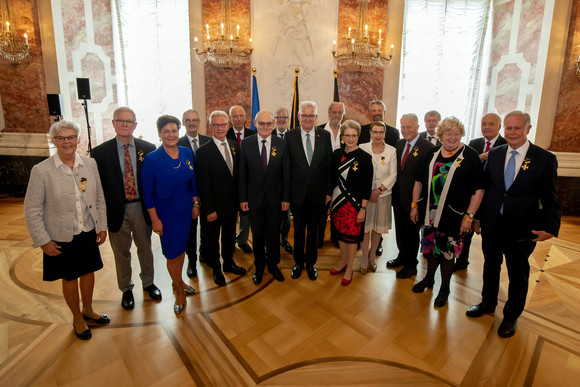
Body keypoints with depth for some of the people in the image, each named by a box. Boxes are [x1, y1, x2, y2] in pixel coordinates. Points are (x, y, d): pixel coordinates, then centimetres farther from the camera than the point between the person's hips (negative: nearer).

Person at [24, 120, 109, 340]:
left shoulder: (90, 164, -3)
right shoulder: (41, 171, -13)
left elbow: (99, 198, 4)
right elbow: (31, 210, -8)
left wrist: (102, 226, 4)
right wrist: (43, 241, -9)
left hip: (88, 233, 3)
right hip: (61, 238, -3)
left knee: (88, 272, 19)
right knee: (69, 278, 15)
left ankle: (88, 310, 44)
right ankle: (77, 319, 38)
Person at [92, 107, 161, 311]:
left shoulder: (148, 148, -2)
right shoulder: (101, 152, -4)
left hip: (142, 208, 1)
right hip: (116, 210, 0)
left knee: (145, 248, 17)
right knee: (121, 253, 15)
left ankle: (148, 283, 40)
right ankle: (126, 289, 36)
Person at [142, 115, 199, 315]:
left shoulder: (187, 153, -1)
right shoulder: (152, 159, -14)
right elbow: (147, 192, -11)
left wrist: (196, 204, 7)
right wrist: (155, 219, -11)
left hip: (185, 209, 5)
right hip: (166, 212, -4)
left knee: (182, 246, 18)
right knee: (172, 252, 5)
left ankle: (178, 282, 41)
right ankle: (180, 290, 27)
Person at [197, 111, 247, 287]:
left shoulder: (234, 145, 3)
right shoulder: (204, 151, -14)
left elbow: (238, 174, 7)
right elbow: (203, 184, -15)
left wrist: (239, 200, 4)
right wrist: (209, 209, -16)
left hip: (232, 203, 5)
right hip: (215, 206, -5)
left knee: (230, 235, 21)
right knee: (213, 238, 14)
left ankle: (229, 263, 42)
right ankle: (216, 269, 34)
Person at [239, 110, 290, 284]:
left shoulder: (281, 144, -3)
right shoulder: (246, 143, -3)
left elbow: (286, 173, -1)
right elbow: (242, 174, -2)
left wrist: (286, 198, -4)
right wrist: (242, 198, -4)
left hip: (275, 198, 0)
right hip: (254, 197, 0)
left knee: (274, 234, 13)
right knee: (257, 235, 12)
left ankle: (273, 265, 35)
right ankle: (259, 266, 34)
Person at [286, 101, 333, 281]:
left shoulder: (325, 136, 0)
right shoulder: (290, 136, -3)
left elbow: (329, 166, 2)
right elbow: (286, 167, -4)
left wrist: (329, 191, 0)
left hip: (317, 192, 1)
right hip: (298, 192, -1)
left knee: (313, 229, 14)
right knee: (298, 229, 13)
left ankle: (311, 262, 32)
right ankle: (298, 262, 33)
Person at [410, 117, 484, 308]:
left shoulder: (470, 156, -6)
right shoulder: (432, 153, 5)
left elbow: (478, 189, -8)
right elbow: (419, 181, 9)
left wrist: (469, 216, -12)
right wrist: (414, 205, 7)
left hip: (453, 216, -3)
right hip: (430, 212, 4)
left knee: (447, 251, 9)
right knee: (431, 246, 17)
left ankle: (444, 289, 30)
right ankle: (429, 279, 40)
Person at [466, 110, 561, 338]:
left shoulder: (545, 159, -7)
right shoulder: (494, 154, 2)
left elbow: (550, 199, -6)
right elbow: (484, 187, 5)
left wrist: (550, 227, -16)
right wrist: (477, 217, 5)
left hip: (522, 228, -2)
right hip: (491, 225, 3)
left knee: (518, 274, 13)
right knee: (490, 266, 20)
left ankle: (511, 316, 35)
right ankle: (488, 303, 43)